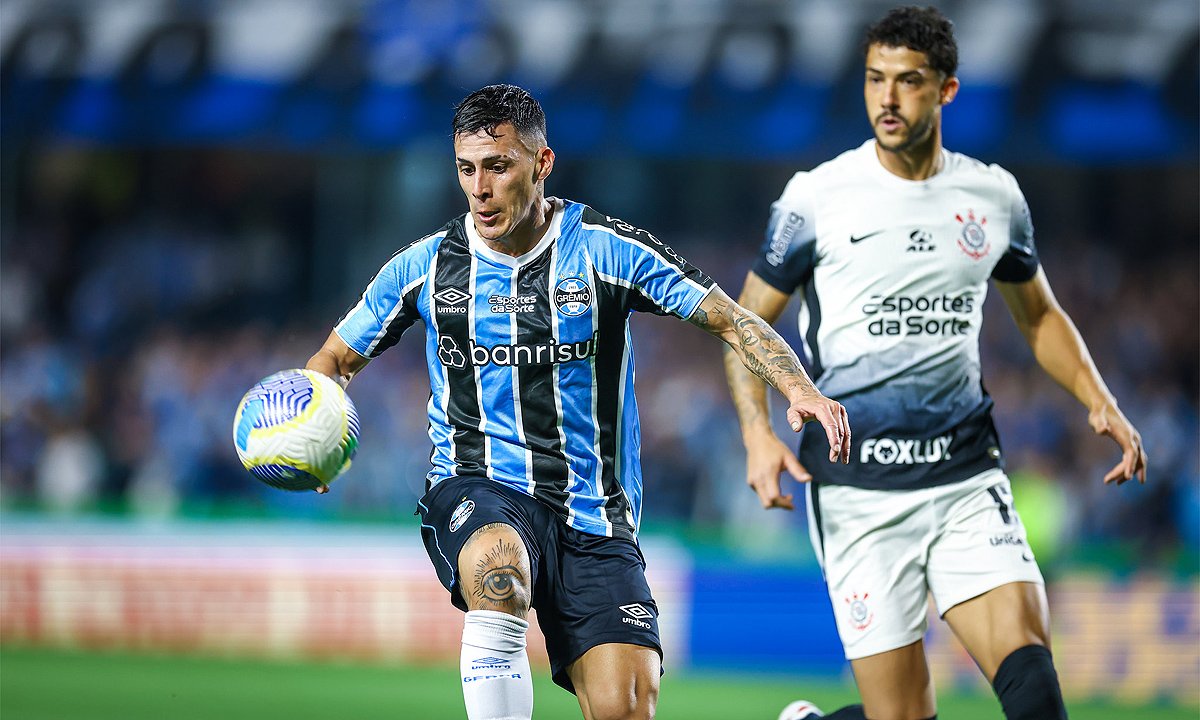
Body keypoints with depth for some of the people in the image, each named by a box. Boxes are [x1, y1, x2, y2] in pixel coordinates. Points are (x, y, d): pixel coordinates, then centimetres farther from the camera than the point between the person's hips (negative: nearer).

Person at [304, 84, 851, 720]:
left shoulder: (609, 251, -1)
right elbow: (337, 359, 17)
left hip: (593, 519, 0)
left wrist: (799, 389, -17)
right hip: (475, 495, 0)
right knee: (497, 569, -39)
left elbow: (730, 321, 1)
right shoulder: (424, 267, 5)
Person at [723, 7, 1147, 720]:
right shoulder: (817, 197, -2)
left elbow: (1040, 316, 23)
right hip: (857, 488, -3)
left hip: (968, 479, 3)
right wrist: (758, 434, -10)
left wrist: (1100, 401, 7)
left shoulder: (993, 196, 8)